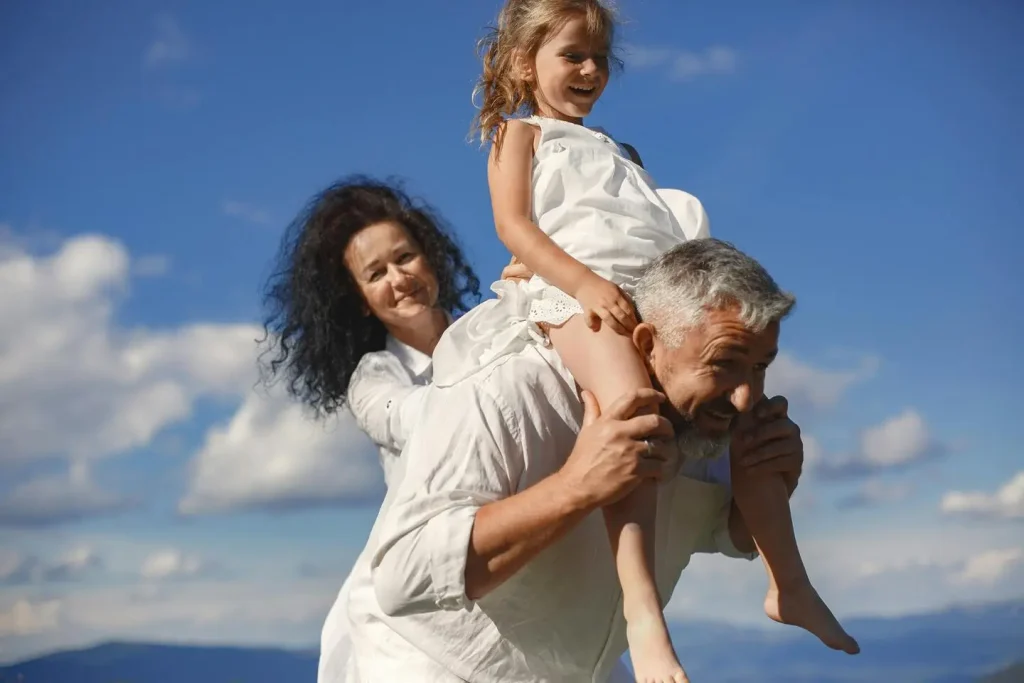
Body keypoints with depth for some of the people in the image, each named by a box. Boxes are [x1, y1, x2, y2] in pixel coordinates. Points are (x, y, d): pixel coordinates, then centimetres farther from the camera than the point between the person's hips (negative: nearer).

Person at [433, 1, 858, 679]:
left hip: (660, 297, 8)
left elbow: (664, 220, 29)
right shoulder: (521, 134, 17)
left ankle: (790, 586, 11)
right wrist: (585, 282, -18)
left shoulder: (619, 151, 37)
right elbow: (513, 224, -1)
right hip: (583, 299, -8)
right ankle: (643, 612, -43)